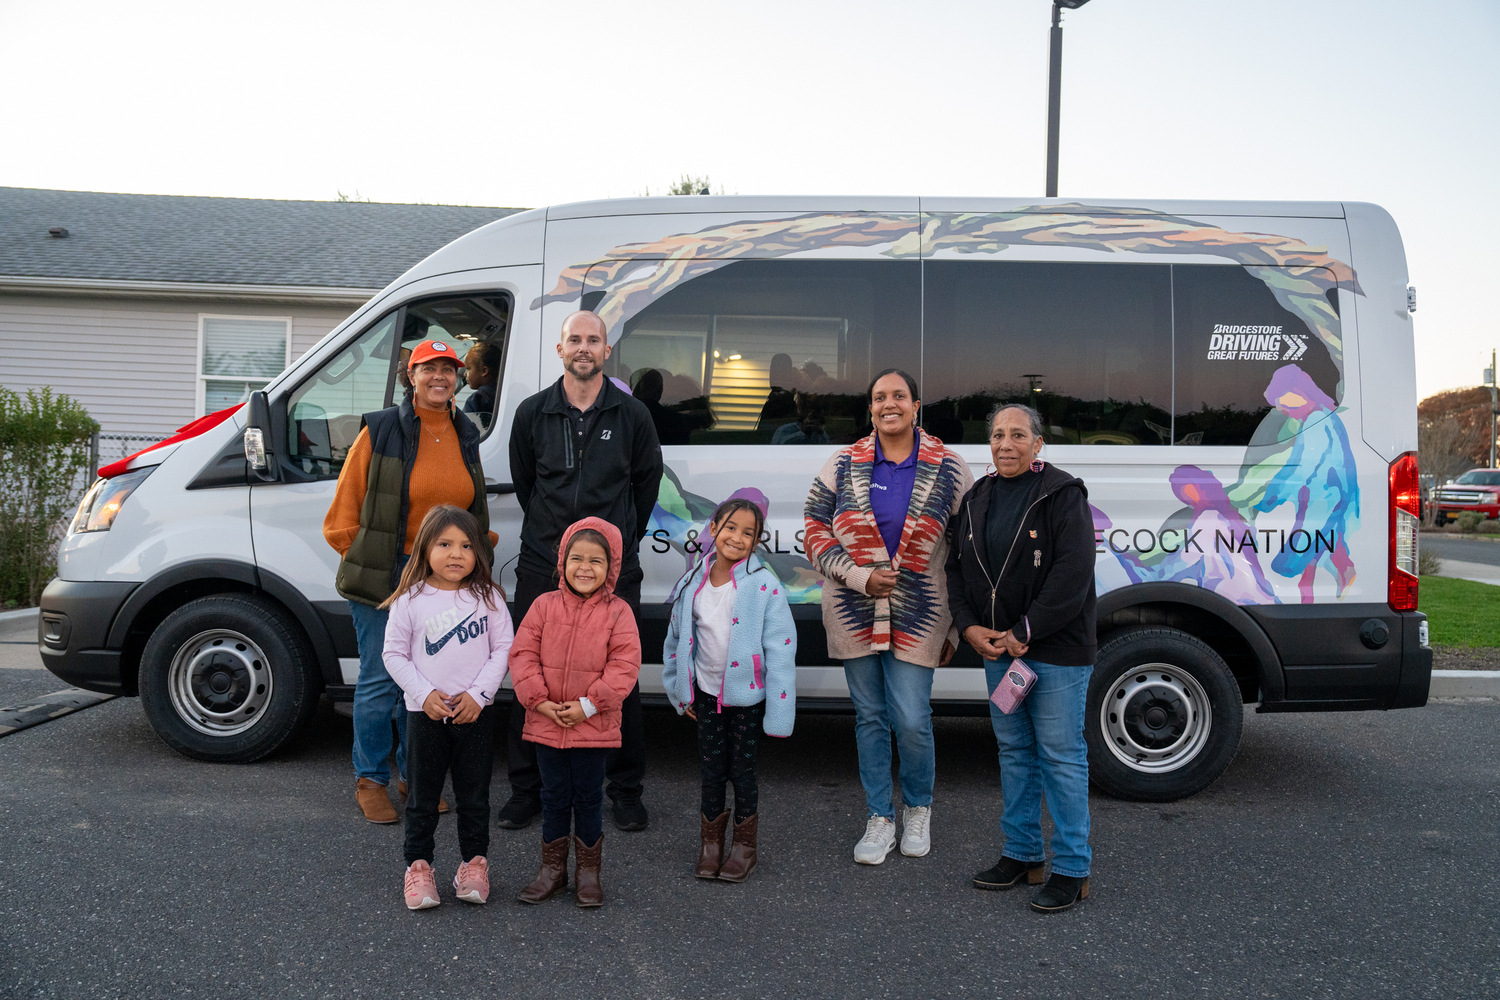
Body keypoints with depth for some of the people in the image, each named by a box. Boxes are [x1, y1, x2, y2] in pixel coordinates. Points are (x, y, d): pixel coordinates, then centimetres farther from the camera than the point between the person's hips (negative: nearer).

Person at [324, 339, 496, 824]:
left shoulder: (466, 436, 11)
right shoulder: (381, 430, -4)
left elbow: (477, 510, 21)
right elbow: (347, 504, -1)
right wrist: (361, 559, -4)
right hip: (385, 578, -4)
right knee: (380, 683, 1)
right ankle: (371, 780, 18)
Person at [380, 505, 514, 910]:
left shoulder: (488, 598, -2)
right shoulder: (410, 601, -4)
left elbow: (502, 649, -2)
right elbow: (394, 654, -1)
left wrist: (478, 693, -12)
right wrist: (425, 694, -12)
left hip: (476, 713, 1)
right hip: (425, 713, -1)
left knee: (474, 795, 11)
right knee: (423, 796, 10)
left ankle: (475, 861, 25)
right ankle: (418, 865, 23)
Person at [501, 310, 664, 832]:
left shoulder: (632, 413, 3)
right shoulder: (532, 413, 5)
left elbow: (647, 480, 12)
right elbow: (523, 480, 16)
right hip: (542, 565, 1)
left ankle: (626, 790, 19)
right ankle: (526, 789, 20)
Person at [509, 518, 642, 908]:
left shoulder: (617, 612, -6)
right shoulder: (545, 605, 0)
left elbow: (624, 665, -11)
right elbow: (523, 654, -1)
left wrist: (589, 705, -17)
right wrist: (538, 699, -12)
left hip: (594, 726, -2)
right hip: (546, 723, 2)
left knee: (588, 797, 11)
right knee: (554, 796, 14)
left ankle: (588, 871, 26)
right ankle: (553, 868, 29)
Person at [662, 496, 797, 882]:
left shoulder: (764, 586, -15)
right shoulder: (694, 583, -2)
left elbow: (780, 648, -15)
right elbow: (677, 640, 11)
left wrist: (778, 712, -17)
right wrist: (682, 692, 13)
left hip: (747, 695, -3)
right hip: (707, 694, 3)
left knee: (742, 771, 7)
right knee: (711, 771, 12)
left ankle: (744, 846, 27)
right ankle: (710, 843, 30)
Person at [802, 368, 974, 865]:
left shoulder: (949, 470, 0)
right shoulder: (843, 465, 2)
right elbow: (816, 534, 2)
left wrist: (957, 627, 0)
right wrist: (861, 577, -12)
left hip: (917, 620, -1)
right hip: (854, 615, 2)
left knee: (912, 721, -3)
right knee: (870, 717, 10)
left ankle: (918, 810, 26)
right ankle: (880, 819, 26)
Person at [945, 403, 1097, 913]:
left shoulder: (1063, 495, -9)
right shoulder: (978, 498, 11)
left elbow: (1072, 574, -17)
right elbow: (958, 566, 14)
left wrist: (1024, 632, -17)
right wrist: (970, 626, -1)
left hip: (1056, 650, -7)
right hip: (996, 647, 7)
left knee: (1061, 755, -1)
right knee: (1014, 750, 15)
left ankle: (1072, 870, 11)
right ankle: (1022, 854, 28)